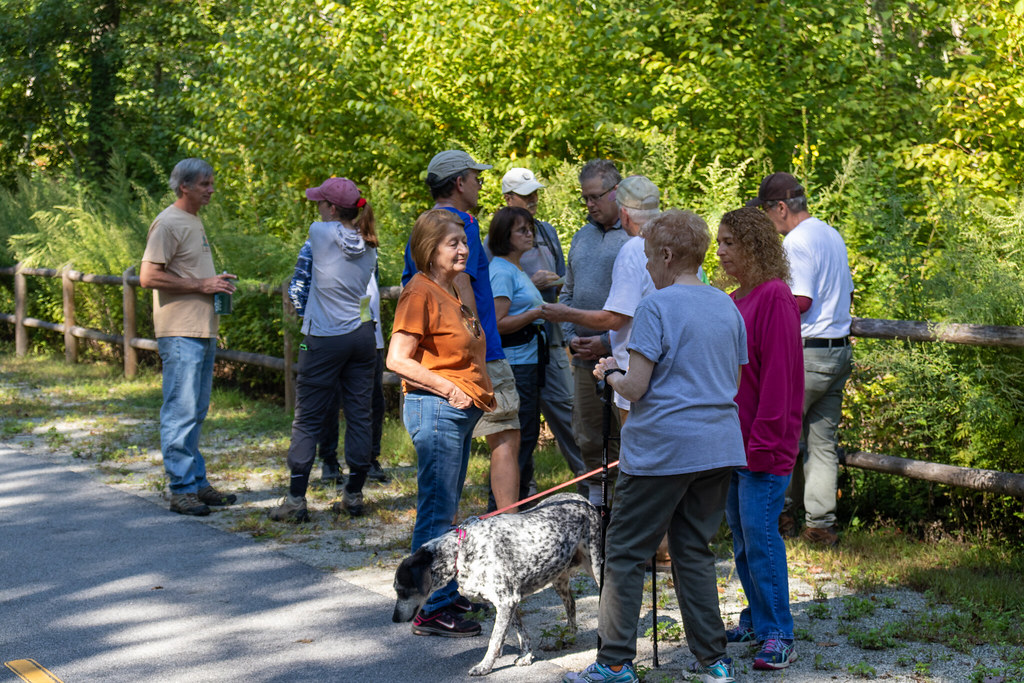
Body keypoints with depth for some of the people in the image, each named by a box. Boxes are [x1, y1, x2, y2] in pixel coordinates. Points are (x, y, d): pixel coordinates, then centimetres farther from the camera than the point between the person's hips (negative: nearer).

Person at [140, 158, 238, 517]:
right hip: (180, 333, -10)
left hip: (203, 331, 10)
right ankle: (181, 489, -4)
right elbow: (149, 276, -19)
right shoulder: (168, 224, -12)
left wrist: (216, 282, 8)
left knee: (196, 412, 14)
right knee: (181, 411, -7)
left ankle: (197, 483, 21)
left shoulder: (194, 221, 18)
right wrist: (201, 285, -18)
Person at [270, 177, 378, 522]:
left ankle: (296, 499, -2)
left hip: (325, 338, -5)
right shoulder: (368, 243, 4)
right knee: (359, 415, 8)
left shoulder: (321, 232, -9)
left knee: (308, 419, 0)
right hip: (362, 334, 5)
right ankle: (354, 495, 13)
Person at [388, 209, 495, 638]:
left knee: (447, 510, 16)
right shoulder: (420, 293, -13)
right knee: (437, 510, -7)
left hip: (460, 412, 10)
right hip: (435, 409, -10)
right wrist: (449, 390, -18)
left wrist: (480, 392, 15)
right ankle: (430, 610, -2)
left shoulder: (453, 290, 16)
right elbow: (398, 360, -19)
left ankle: (447, 594, 25)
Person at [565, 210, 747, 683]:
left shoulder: (656, 307, -11)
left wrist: (610, 373, 6)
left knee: (625, 553, 2)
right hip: (719, 447, 7)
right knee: (694, 551, 14)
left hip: (662, 449, -7)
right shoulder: (728, 308, 10)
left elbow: (635, 388, -13)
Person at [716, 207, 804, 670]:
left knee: (760, 537, -7)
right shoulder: (734, 301, 13)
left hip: (764, 445, -9)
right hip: (730, 442, 9)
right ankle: (755, 621, 24)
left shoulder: (775, 298, -13)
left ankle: (778, 635, 1)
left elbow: (778, 376, -17)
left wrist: (761, 442, -18)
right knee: (740, 537, 13)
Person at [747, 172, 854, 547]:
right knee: (822, 441, 9)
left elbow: (801, 301, -20)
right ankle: (822, 526, 9)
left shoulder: (796, 241, -14)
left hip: (808, 353, -9)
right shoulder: (832, 235, 15)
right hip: (840, 351, 9)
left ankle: (781, 512, 12)